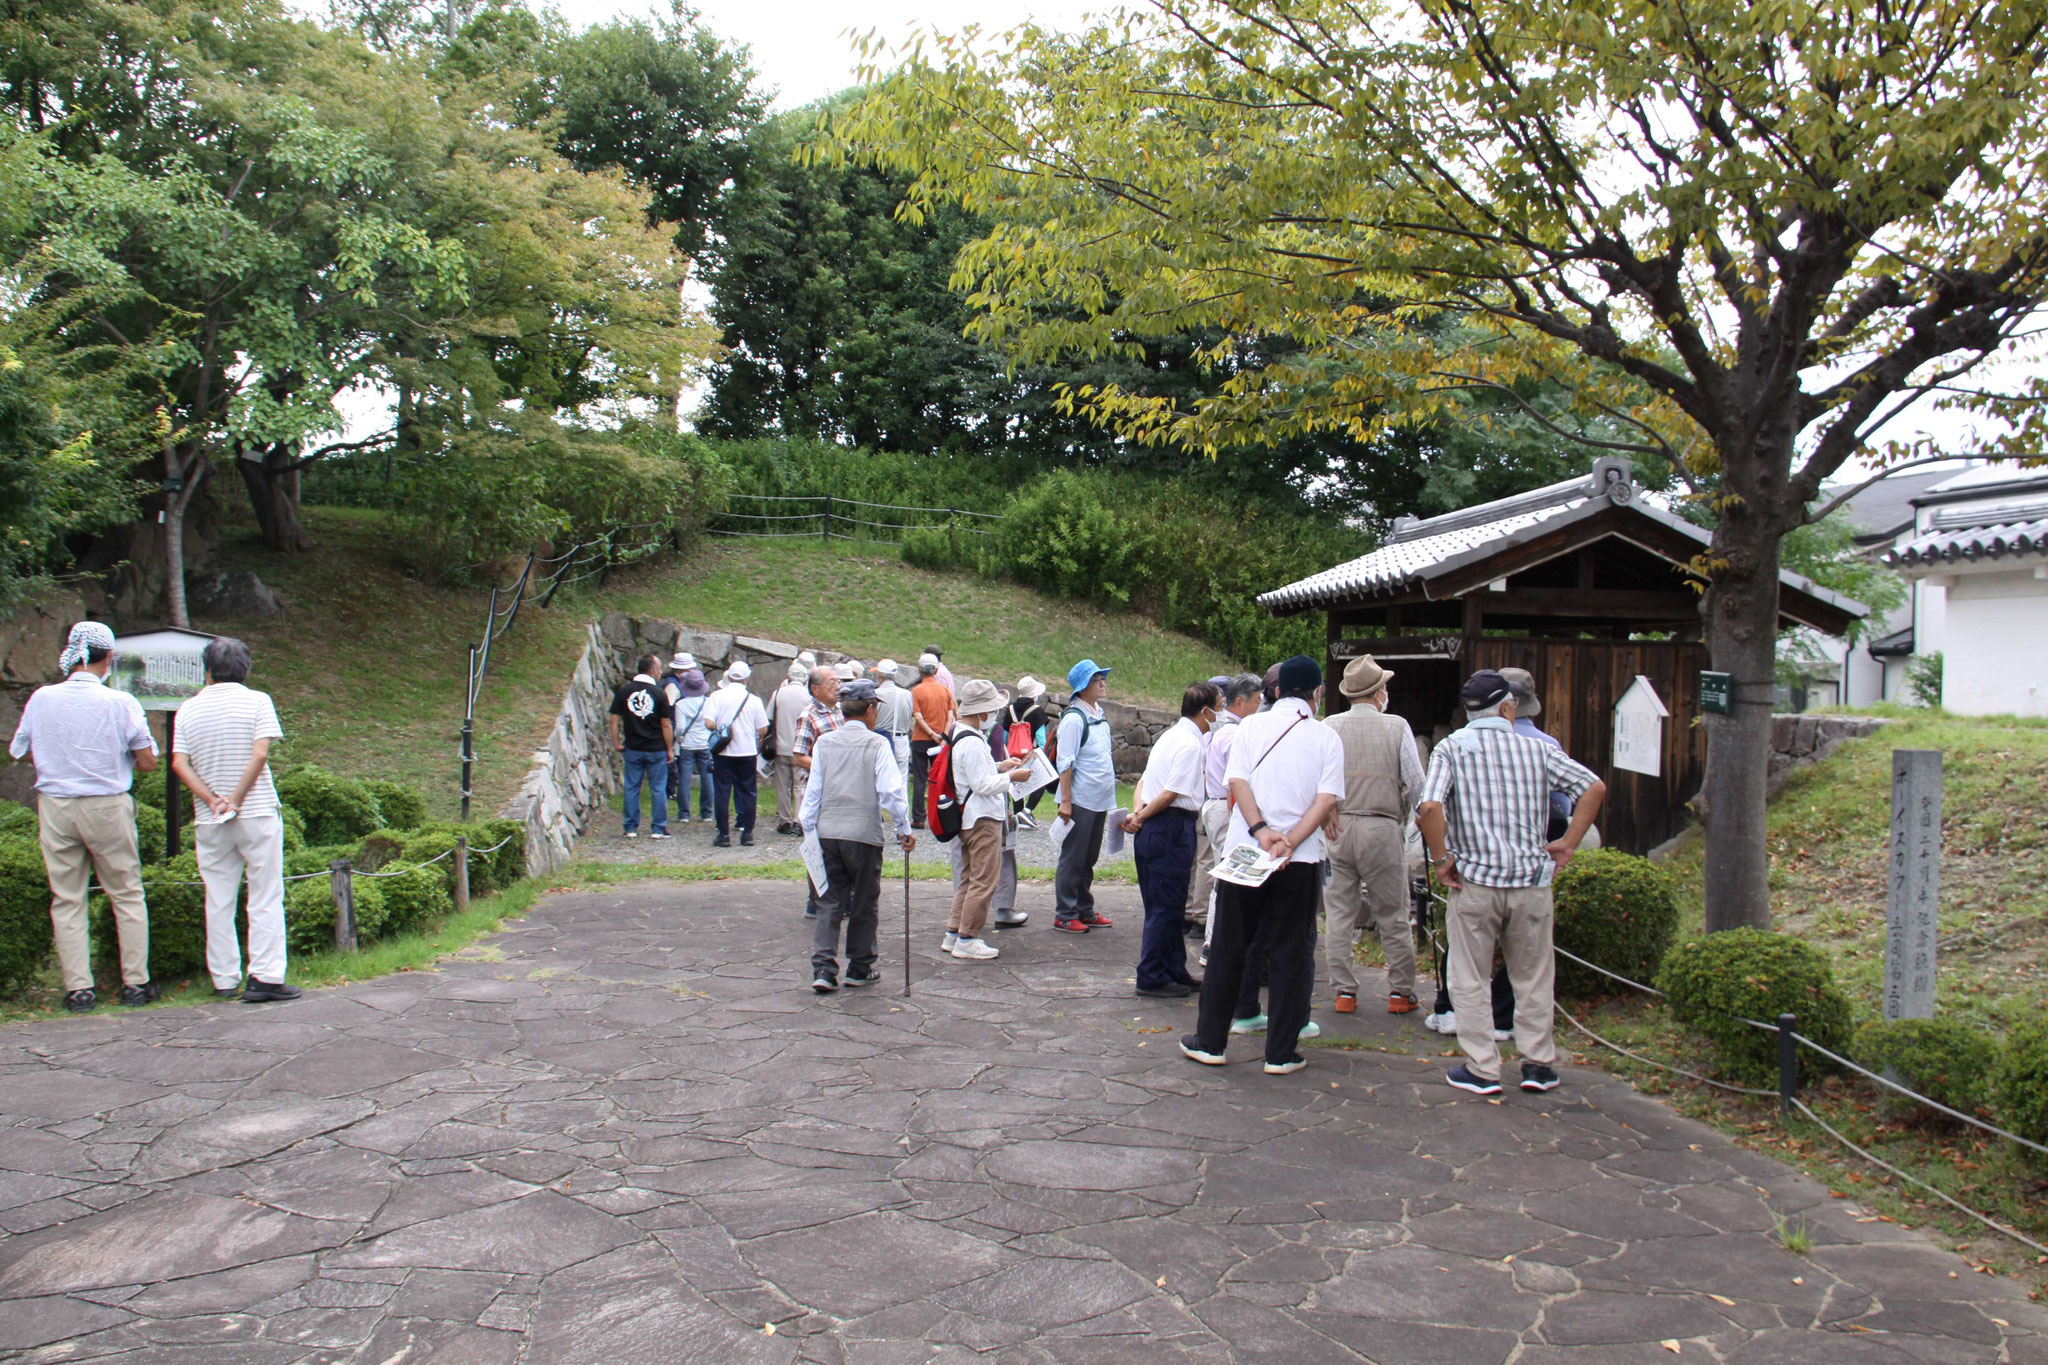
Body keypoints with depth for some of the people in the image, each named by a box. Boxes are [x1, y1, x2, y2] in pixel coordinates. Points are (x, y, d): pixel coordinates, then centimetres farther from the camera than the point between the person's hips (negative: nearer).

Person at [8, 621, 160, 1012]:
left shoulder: (41, 699, -3)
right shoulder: (120, 703, -11)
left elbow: (20, 751, 11)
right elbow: (148, 762, -6)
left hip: (55, 807, 2)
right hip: (108, 806, -2)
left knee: (66, 899, 9)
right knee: (127, 895, 9)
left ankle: (79, 989, 9)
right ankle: (135, 983, 11)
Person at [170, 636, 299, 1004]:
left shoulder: (189, 709, 5)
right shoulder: (256, 701, -3)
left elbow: (178, 763, -3)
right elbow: (259, 755, -13)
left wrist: (212, 800, -8)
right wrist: (236, 800, -9)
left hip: (210, 821, 3)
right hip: (258, 813, -3)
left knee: (218, 901, 10)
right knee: (265, 898, 0)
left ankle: (224, 980, 13)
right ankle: (265, 976, -6)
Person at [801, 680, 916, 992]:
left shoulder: (824, 742, 5)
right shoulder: (876, 744, -6)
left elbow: (813, 790, 8)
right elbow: (890, 790, -10)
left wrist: (808, 828, 15)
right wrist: (905, 829, -1)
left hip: (827, 832, 4)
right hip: (863, 834, -4)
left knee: (831, 902, 8)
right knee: (865, 904, 10)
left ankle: (823, 969, -3)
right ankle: (859, 969, 18)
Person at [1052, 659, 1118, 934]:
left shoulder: (1099, 714, 12)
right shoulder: (1074, 718, -14)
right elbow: (1065, 762, -17)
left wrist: (1110, 799, 17)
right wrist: (1065, 801, -20)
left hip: (1099, 800, 8)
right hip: (1080, 801, -8)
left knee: (1089, 859, 15)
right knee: (1073, 859, -1)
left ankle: (1084, 910, 24)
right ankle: (1065, 914, 6)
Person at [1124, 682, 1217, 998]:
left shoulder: (1170, 736, 17)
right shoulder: (1190, 744, -15)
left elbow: (1144, 780, 16)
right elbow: (1170, 794, -18)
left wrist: (1139, 813, 2)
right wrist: (1141, 818, -7)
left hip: (1153, 828, 10)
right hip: (1172, 828, -10)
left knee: (1170, 905, 17)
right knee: (1166, 907, -2)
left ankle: (1174, 971, 26)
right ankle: (1151, 977, 4)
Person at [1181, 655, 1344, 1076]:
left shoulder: (1251, 727, 3)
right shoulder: (1327, 738, 1)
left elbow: (1238, 782, -8)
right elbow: (1327, 800, -9)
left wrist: (1261, 831, -15)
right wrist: (1290, 842, -14)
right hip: (1301, 861, -1)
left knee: (1228, 948, 10)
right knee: (1291, 954, 7)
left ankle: (1210, 1041, 17)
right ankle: (1281, 1053, 9)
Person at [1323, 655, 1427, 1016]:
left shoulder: (1329, 727, 1)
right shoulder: (1397, 727, -3)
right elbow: (1416, 784, -3)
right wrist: (1414, 816, 15)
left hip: (1336, 827, 2)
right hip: (1382, 827, -2)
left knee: (1339, 912, 8)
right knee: (1393, 915, 8)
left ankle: (1344, 990, 11)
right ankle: (1400, 992, 14)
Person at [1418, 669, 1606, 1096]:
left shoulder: (1451, 748, -4)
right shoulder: (1537, 748, 4)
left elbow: (1429, 808, -19)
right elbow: (1594, 787, 0)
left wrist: (1441, 859, -8)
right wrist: (1568, 843, 4)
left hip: (1474, 881, -2)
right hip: (1532, 880, 2)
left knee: (1469, 980, 9)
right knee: (1534, 977, 17)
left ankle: (1482, 1069, 12)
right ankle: (1538, 1064, 22)